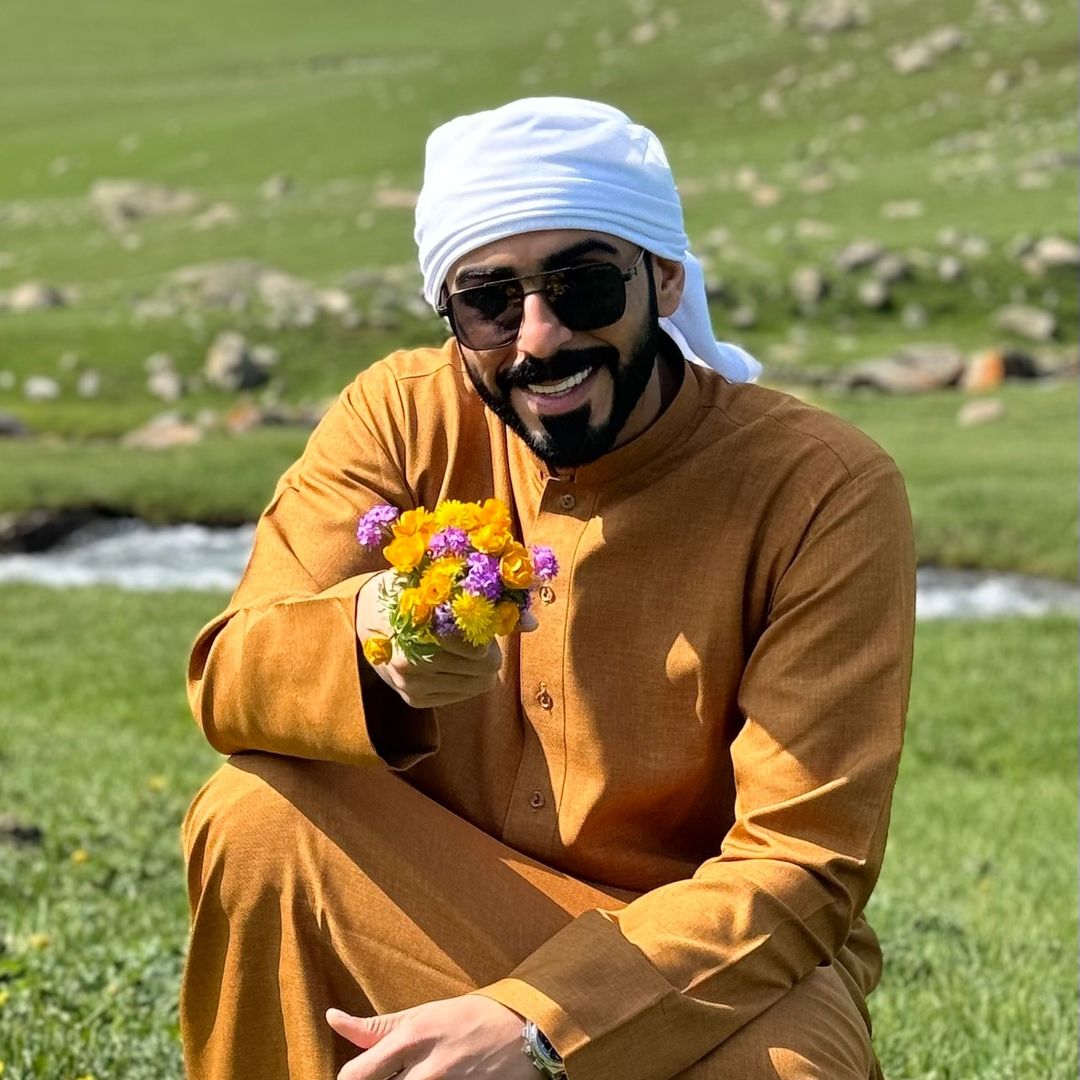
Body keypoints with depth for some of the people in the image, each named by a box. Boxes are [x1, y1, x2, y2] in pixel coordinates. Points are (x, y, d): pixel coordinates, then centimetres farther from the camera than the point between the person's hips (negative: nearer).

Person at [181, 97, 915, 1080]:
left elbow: (801, 869, -17)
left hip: (709, 952, -3)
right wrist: (365, 638, -37)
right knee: (255, 821, -24)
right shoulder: (405, 418, -5)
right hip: (430, 909, 3)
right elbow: (225, 678, -13)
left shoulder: (824, 491, -15)